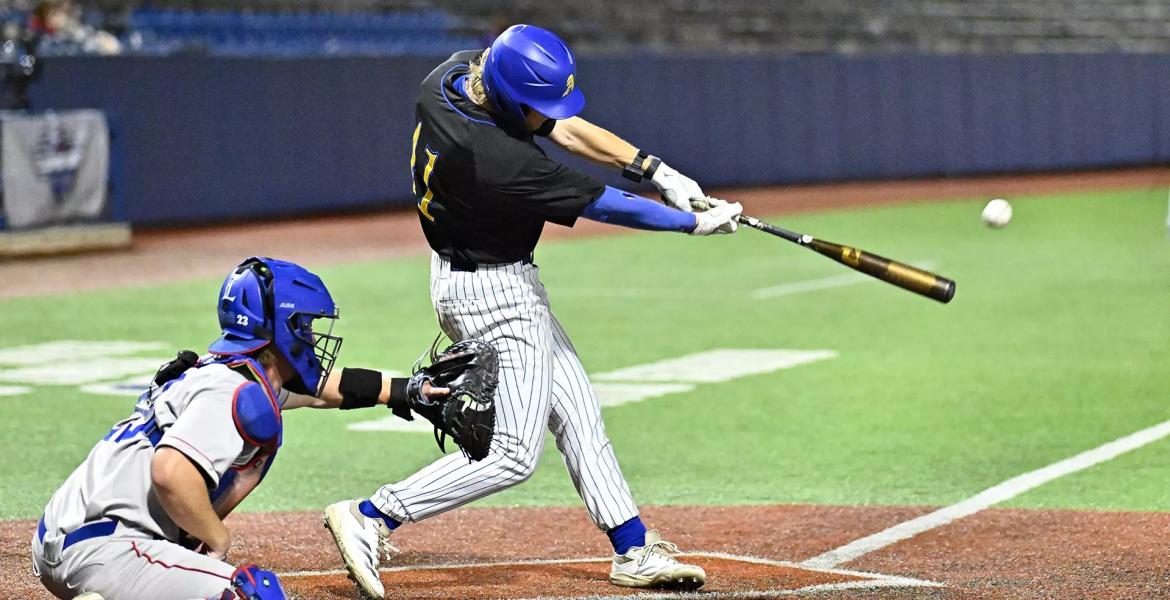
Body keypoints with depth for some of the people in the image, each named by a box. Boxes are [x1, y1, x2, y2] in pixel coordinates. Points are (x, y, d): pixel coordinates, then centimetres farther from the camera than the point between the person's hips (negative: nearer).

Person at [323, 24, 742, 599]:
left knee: (576, 412, 13)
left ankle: (634, 551, 19)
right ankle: (370, 517, -6)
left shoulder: (452, 73, -9)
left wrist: (655, 169, -5)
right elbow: (604, 206, -22)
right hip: (494, 294, -10)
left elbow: (564, 129, 0)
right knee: (514, 453, -6)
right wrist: (696, 223, -10)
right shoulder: (501, 160, -33)